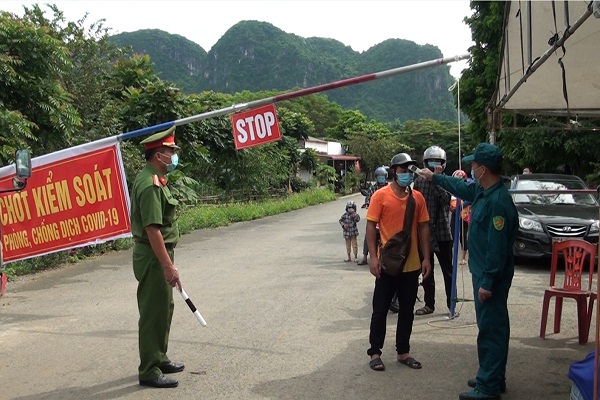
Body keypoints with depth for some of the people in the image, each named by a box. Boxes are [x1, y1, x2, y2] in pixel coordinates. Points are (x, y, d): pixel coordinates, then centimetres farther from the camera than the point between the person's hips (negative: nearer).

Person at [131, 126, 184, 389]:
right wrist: (168, 266, -26)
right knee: (153, 313, -2)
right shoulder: (150, 184, -20)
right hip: (153, 257, -10)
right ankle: (149, 371, 7)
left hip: (159, 254, 10)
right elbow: (152, 229, -26)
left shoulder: (154, 179, 12)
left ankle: (159, 359, 32)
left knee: (164, 308, 19)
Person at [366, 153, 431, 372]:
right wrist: (373, 257, -15)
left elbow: (423, 227, 9)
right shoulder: (381, 196, -6)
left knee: (407, 310, 13)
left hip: (411, 264, 4)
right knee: (380, 310, 5)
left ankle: (403, 352, 26)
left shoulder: (417, 197, 6)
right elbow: (370, 226, -8)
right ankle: (375, 352, 16)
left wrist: (426, 257, 4)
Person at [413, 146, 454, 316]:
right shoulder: (419, 181, 4)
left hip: (442, 232, -3)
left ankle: (452, 304, 13)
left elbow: (446, 198, -21)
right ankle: (429, 304, 21)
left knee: (447, 270, 6)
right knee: (426, 271, 11)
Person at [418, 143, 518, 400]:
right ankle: (493, 378, 30)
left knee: (490, 329, -3)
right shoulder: (482, 191, 6)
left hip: (491, 276, -10)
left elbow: (497, 246, -26)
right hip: (484, 272, 10)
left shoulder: (498, 200, -24)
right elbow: (461, 188, 29)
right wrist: (434, 177, 38)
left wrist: (487, 282, -24)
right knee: (493, 326, 17)